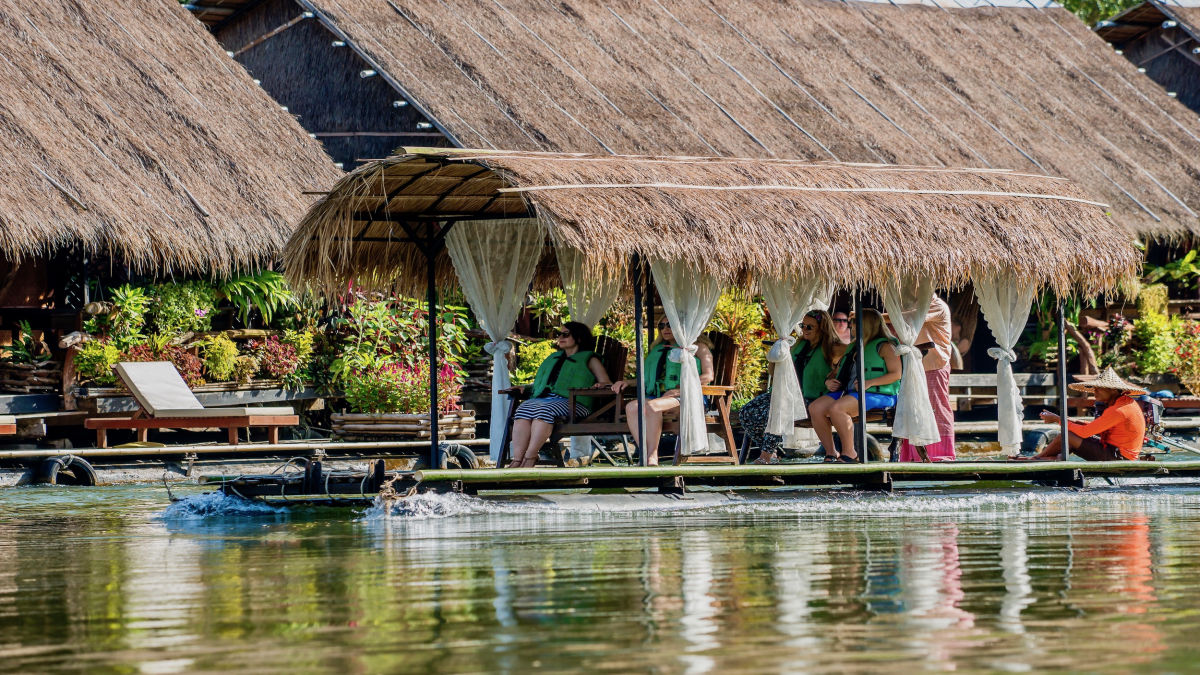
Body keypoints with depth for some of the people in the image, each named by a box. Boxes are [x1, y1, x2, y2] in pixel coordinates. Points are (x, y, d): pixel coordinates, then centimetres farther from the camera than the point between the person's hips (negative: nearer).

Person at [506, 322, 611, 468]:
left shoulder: (589, 360, 17)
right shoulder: (553, 358, 35)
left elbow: (608, 385, 9)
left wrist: (600, 385, -14)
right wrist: (525, 388, 21)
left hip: (570, 401, -5)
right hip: (542, 398, 5)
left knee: (545, 410, -38)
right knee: (524, 409, -30)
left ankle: (529, 458, -45)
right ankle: (517, 460, -43)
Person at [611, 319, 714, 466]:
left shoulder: (697, 346, 12)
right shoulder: (657, 349, 31)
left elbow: (708, 375, 0)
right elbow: (647, 379, 34)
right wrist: (627, 382, 14)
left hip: (684, 397, -6)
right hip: (657, 394, 6)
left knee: (652, 406, -38)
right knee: (632, 407, -29)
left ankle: (652, 458, -38)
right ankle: (645, 456, -36)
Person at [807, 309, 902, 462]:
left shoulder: (884, 346, 2)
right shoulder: (852, 348, 27)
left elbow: (896, 374, -8)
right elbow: (837, 372, 32)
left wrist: (869, 383, -19)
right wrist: (829, 381, 7)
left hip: (877, 394, -8)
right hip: (847, 391, 8)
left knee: (836, 408, -33)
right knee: (815, 408, -15)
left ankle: (849, 453, -22)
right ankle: (830, 453, -11)